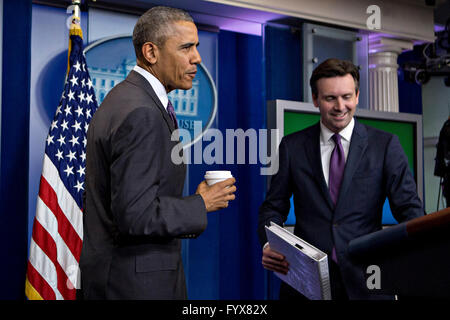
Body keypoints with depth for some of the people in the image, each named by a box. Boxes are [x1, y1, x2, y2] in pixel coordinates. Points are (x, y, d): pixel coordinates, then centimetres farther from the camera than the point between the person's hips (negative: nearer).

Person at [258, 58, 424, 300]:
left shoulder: (385, 145, 2)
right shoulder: (292, 146, 5)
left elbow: (408, 207, -3)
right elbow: (273, 206, 7)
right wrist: (268, 246, -13)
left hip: (365, 280, 0)